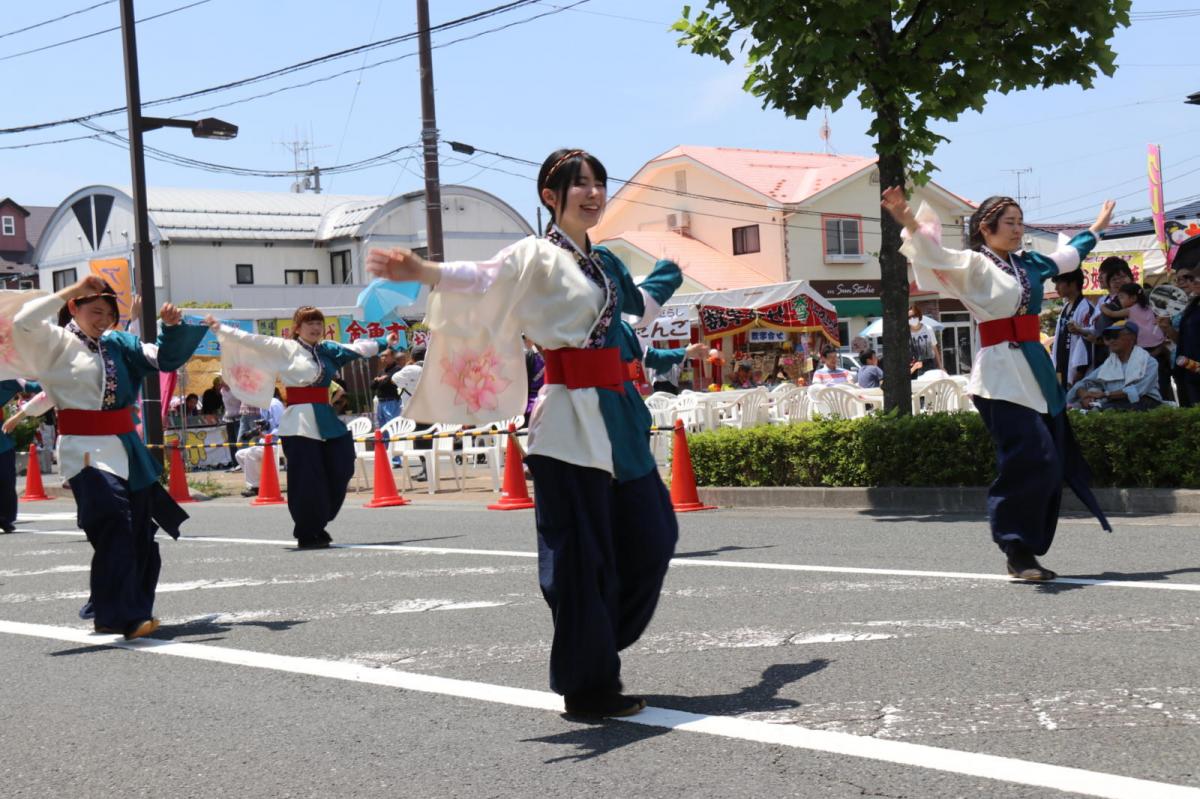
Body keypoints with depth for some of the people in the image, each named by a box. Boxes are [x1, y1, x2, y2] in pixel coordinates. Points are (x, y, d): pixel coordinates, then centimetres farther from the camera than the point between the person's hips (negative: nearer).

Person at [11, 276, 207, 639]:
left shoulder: (118, 344, 13)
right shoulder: (56, 343, -2)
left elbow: (165, 358, 17)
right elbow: (23, 323, -20)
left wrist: (173, 327, -3)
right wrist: (72, 290, -16)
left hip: (126, 447, 7)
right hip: (85, 449, -7)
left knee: (140, 534, 10)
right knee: (116, 527, -21)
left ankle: (112, 614, 23)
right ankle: (122, 615, -20)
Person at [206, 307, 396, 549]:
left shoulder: (327, 349, 16)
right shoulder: (285, 348, 1)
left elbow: (357, 348, 30)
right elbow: (250, 340, -2)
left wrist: (384, 342, 40)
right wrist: (219, 328, -6)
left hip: (326, 420, 6)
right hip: (299, 422, -6)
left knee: (338, 474, 3)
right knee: (307, 481, -8)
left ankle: (317, 527, 19)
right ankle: (308, 535, 2)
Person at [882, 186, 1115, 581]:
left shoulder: (1028, 263, 17)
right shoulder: (974, 265, -4)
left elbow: (1068, 256, 37)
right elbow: (936, 256, -23)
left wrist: (1096, 228, 51)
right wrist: (909, 222, -41)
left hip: (1036, 370, 8)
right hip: (1001, 374, -8)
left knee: (1050, 465, 5)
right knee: (1030, 458, -17)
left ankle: (1023, 553, 13)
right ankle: (1017, 550, -8)